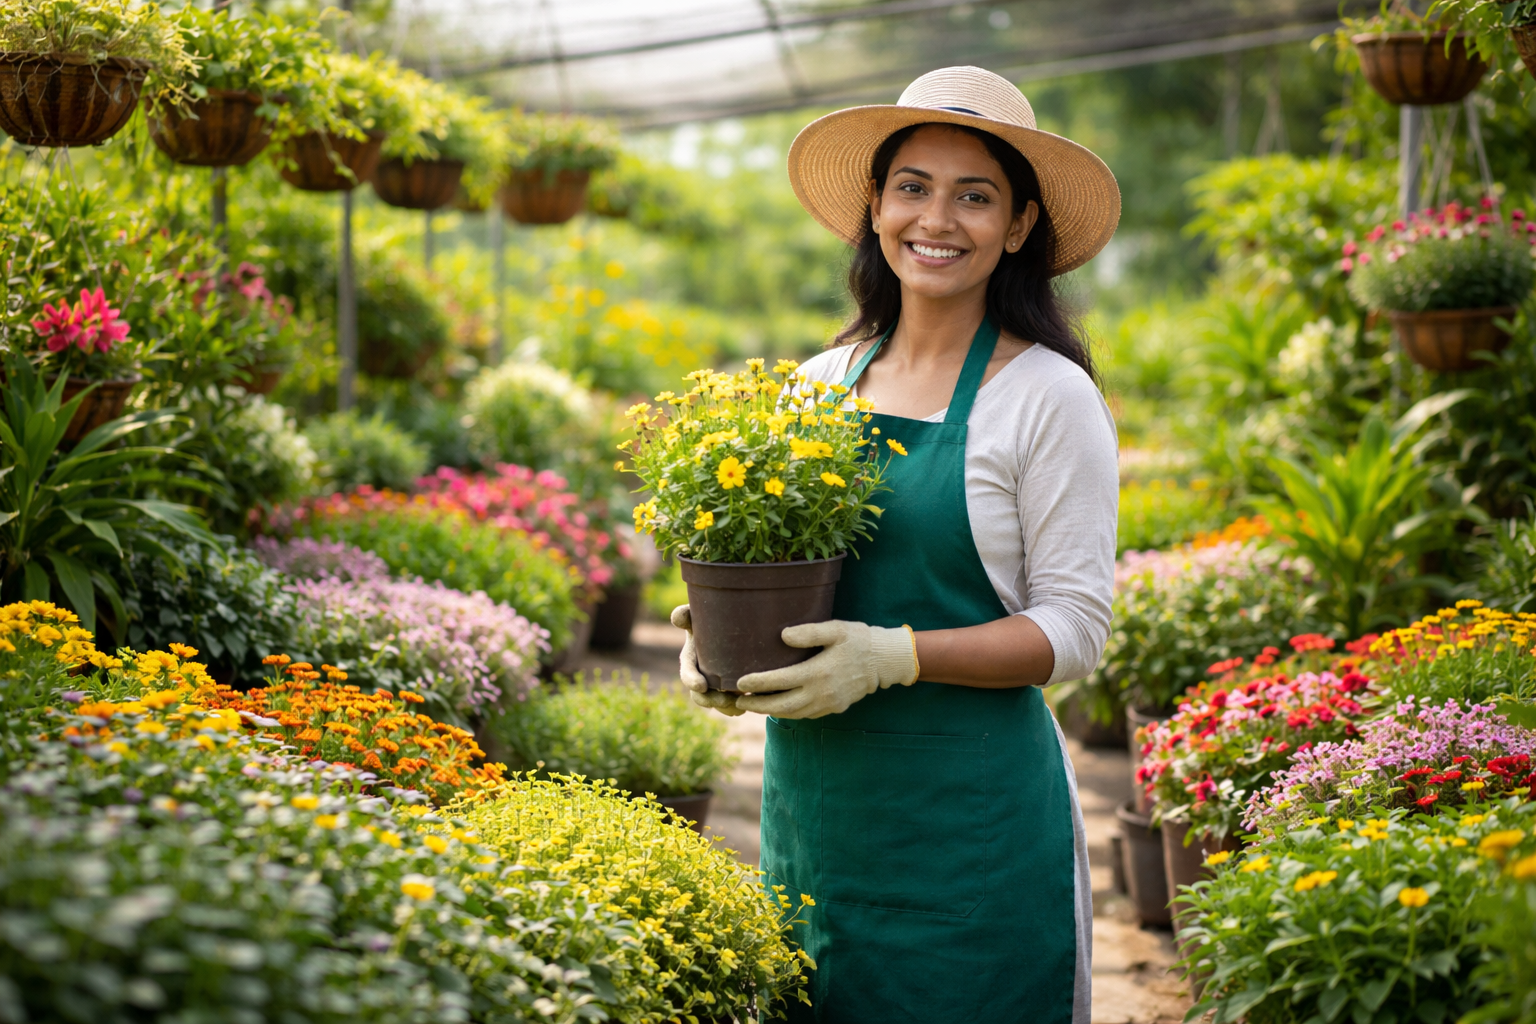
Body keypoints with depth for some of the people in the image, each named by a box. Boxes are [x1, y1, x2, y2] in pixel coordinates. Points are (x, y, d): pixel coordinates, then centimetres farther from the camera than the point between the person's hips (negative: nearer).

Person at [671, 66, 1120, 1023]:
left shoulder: (1047, 396, -6)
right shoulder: (816, 387, 9)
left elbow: (1075, 628, -9)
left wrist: (896, 655, -20)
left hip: (970, 821, -4)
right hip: (810, 806, 5)